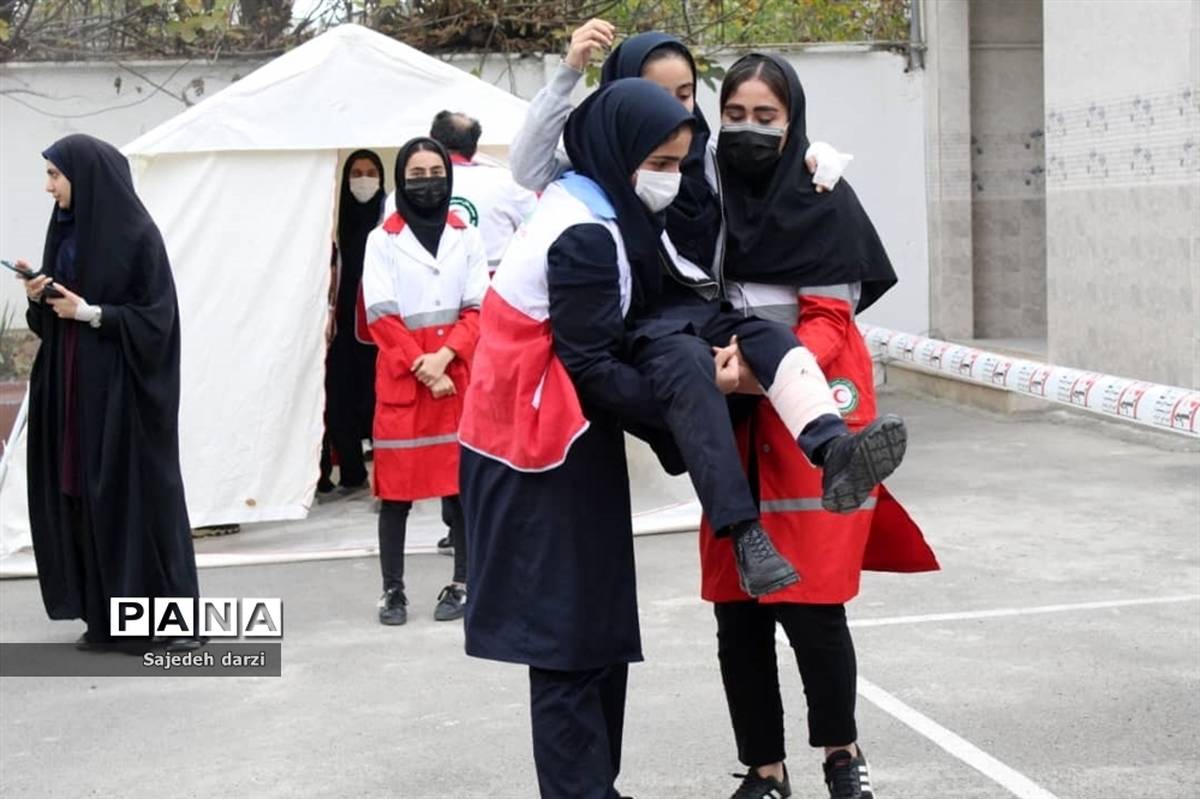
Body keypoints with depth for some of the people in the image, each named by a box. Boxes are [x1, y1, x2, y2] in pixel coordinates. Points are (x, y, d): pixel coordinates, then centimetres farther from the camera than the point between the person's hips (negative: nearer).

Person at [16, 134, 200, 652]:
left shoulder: (136, 234, -11)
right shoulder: (66, 230, 11)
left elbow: (156, 317, -13)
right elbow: (55, 315, 17)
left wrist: (90, 313, -18)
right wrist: (39, 298, -3)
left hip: (124, 388, -7)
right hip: (74, 385, 7)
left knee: (139, 493, -4)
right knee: (83, 497, 6)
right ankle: (105, 615, 13)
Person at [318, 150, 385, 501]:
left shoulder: (389, 218, -4)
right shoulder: (342, 218, 11)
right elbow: (335, 270, 16)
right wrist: (330, 313, 11)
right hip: (346, 322, 5)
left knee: (377, 396, -6)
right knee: (341, 396, 4)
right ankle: (352, 473, 14)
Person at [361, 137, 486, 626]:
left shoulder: (467, 237, 8)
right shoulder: (382, 240, 3)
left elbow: (479, 309, 2)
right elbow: (381, 315, -3)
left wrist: (445, 356, -12)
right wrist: (419, 364, -12)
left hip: (459, 375, 1)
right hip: (401, 378, -1)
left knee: (464, 483, 2)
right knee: (396, 486, 1)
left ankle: (463, 584, 11)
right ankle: (392, 590, 8)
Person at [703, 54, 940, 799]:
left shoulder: (826, 201, -4)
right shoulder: (714, 200, 7)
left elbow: (830, 320, -11)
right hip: (737, 425, 4)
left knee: (809, 602, -7)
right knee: (736, 609, 3)